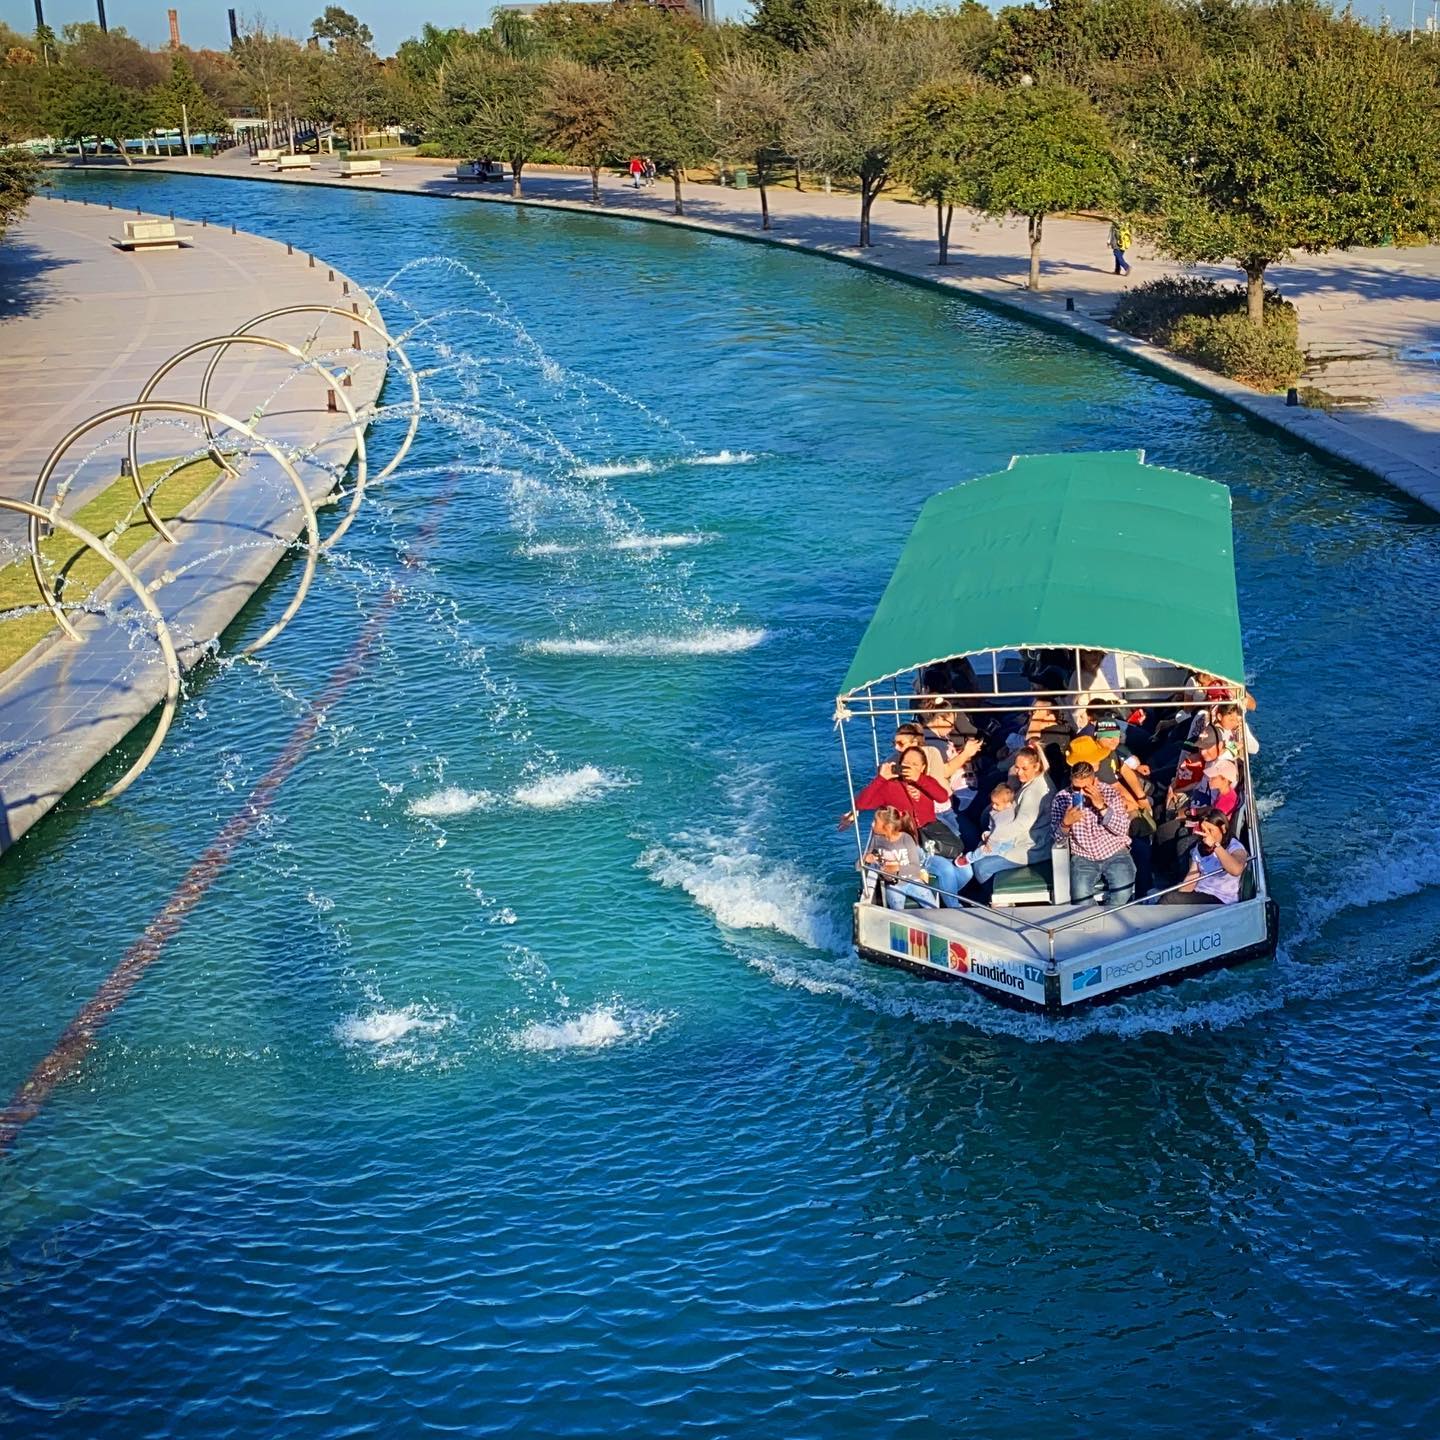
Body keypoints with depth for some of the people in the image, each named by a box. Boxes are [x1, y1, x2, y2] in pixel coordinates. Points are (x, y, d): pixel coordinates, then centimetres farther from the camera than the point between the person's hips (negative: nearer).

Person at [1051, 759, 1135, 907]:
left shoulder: (1110, 793, -3)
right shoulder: (1061, 798, -2)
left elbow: (1123, 829, -11)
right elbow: (1056, 838, -2)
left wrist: (1102, 807, -22)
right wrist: (1066, 823, -23)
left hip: (1115, 853, 0)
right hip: (1083, 858, 0)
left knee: (1123, 890, -27)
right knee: (1080, 895, -29)